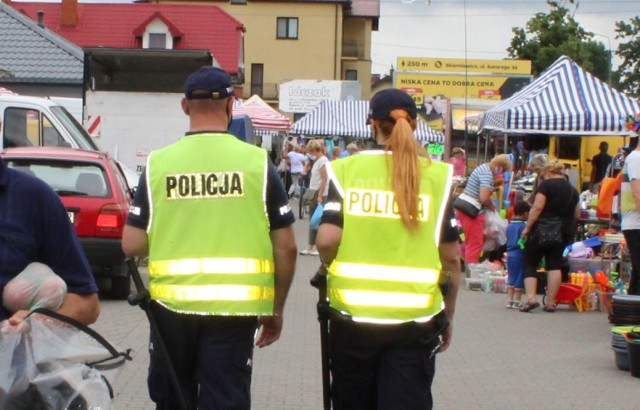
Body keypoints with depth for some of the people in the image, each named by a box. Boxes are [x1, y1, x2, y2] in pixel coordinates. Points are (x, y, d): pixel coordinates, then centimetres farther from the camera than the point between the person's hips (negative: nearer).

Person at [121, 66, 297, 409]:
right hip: (235, 305, -1)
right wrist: (276, 309, 11)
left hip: (172, 302, 1)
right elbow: (286, 246, -1)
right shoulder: (256, 162, -3)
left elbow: (132, 245, 0)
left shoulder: (158, 163, -1)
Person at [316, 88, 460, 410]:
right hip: (415, 322, -1)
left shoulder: (346, 171, -2)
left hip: (353, 316, 1)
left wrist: (335, 268, 10)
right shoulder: (437, 176, -1)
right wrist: (448, 315, 12)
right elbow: (451, 257, -1)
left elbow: (326, 240, -12)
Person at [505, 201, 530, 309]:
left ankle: (509, 300, 15)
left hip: (510, 254, 7)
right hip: (520, 255, -7)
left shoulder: (509, 226, 8)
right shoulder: (523, 226, -15)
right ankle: (516, 301, 4)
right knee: (519, 280, 1)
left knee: (511, 279, 14)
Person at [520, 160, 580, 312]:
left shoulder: (546, 185, -6)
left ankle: (531, 298, -12)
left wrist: (527, 227, -11)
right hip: (563, 233, 5)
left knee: (530, 263, 3)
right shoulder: (572, 190, 13)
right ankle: (551, 303, 3)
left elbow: (537, 207, -15)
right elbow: (576, 215, 14)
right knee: (554, 265, 8)